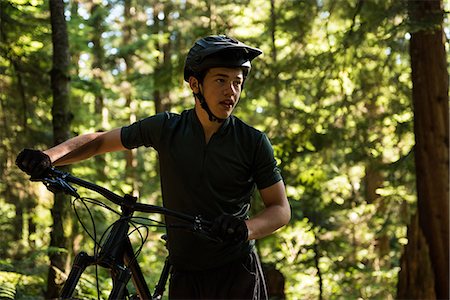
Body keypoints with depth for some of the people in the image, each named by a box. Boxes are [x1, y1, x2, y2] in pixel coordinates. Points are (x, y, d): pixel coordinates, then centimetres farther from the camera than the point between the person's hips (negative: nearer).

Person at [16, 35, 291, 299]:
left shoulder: (254, 142, -6)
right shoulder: (167, 128, -2)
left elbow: (281, 209, -3)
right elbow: (99, 141, 7)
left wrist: (246, 229, -25)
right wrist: (48, 157, -9)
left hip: (237, 273, -1)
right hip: (185, 275, 2)